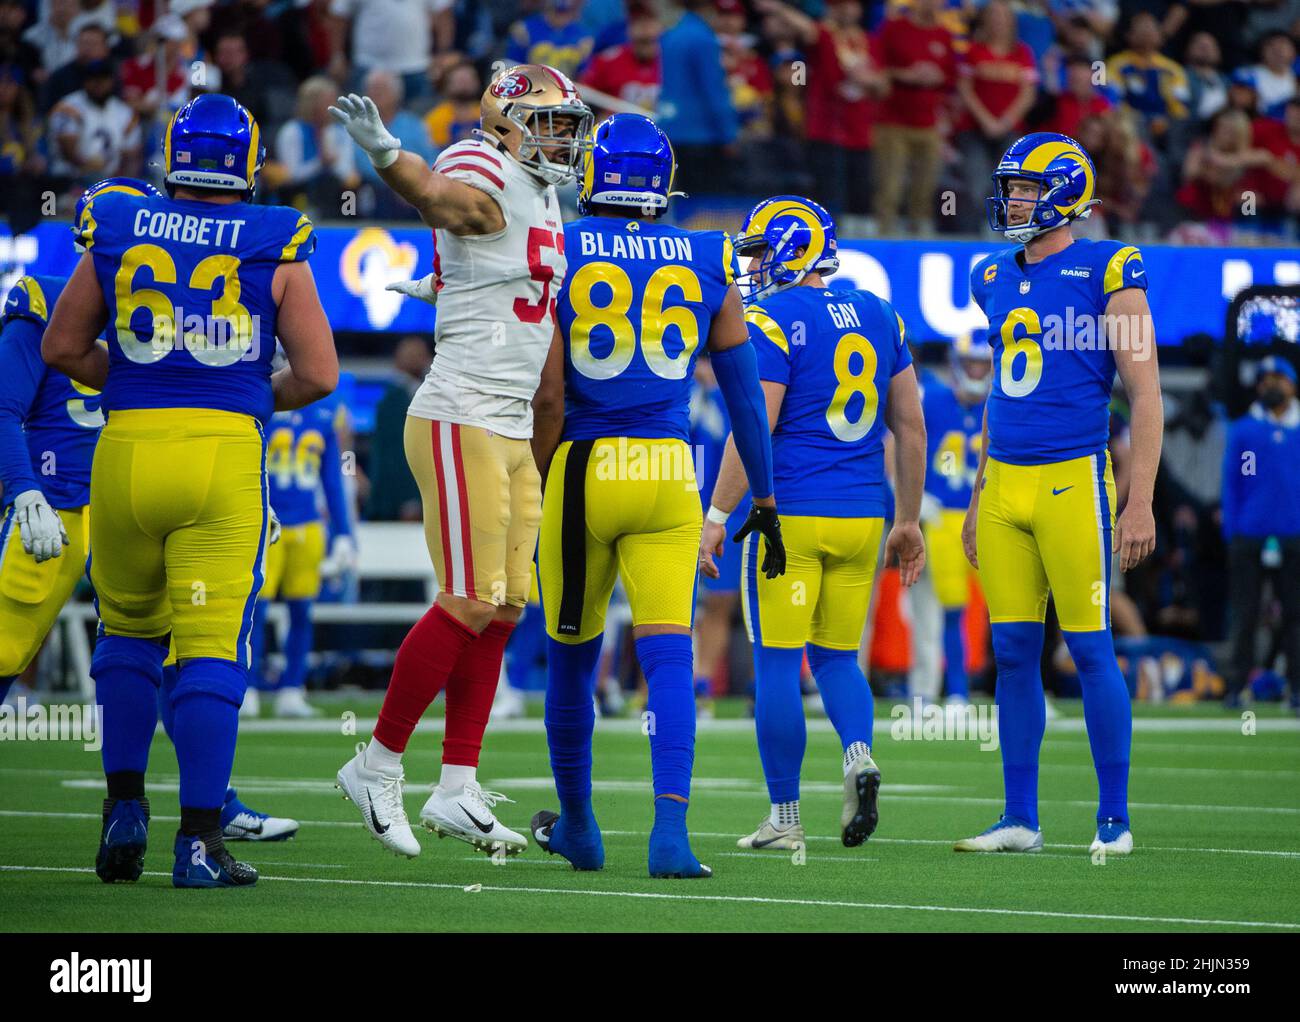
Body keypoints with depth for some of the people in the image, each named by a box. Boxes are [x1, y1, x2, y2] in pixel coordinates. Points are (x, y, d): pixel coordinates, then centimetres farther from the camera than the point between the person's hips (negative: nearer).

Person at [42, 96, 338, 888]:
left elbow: (63, 347, 13)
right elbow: (318, 374, 1)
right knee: (211, 646, -1)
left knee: (129, 627, 21)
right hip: (226, 454, -2)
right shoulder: (275, 249, 2)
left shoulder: (118, 232, 7)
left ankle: (125, 805, 16)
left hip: (128, 446, 2)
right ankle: (200, 839, -5)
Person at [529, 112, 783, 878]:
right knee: (669, 655, -3)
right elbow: (745, 393, 9)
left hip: (583, 470, -1)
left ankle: (577, 825, 29)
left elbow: (548, 394, -6)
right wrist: (764, 499, 17)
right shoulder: (706, 263, 5)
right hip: (668, 473, 1)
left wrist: (544, 482, 7)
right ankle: (671, 828, -20)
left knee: (572, 659, 15)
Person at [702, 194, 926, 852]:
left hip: (790, 512, -6)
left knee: (777, 662, 1)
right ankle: (859, 754, -11)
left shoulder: (772, 322, -9)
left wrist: (717, 516, -9)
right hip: (862, 516, 6)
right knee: (836, 655, 17)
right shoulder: (879, 317, 11)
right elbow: (911, 429, 14)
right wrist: (908, 521, 20)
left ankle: (784, 817, 3)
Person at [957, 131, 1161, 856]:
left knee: (1090, 648, -5)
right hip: (1005, 480, 6)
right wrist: (979, 498, 22)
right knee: (1014, 652, 6)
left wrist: (1140, 502, -12)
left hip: (1074, 479, -6)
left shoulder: (1106, 274, -6)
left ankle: (1115, 819, 3)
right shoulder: (999, 280, 14)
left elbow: (1146, 395, -7)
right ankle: (1020, 819, 12)